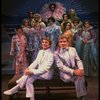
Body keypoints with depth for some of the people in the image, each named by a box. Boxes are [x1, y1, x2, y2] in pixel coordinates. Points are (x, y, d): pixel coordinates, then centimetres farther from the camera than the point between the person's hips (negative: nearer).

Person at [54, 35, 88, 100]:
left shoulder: (73, 49, 12)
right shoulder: (56, 53, -1)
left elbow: (78, 60, 9)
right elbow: (61, 66, -10)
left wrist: (81, 69, -13)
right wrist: (73, 71, -23)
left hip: (75, 70, 3)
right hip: (65, 72, -3)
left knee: (80, 76, -30)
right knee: (78, 78, -30)